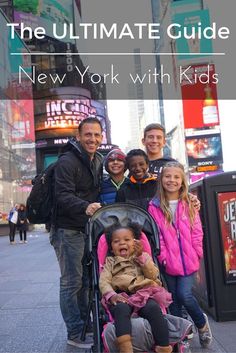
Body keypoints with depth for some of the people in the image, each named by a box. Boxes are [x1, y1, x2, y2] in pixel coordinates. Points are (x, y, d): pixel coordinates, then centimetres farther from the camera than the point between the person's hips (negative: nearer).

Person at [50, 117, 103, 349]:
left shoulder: (98, 161, 12)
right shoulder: (67, 162, -14)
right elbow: (63, 196, -25)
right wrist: (85, 207, -41)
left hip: (88, 228, 8)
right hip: (68, 230, -8)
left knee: (85, 280, 16)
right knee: (71, 282, -1)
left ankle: (86, 325, 30)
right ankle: (75, 334, 11)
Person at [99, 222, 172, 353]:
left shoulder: (143, 256, 25)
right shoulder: (110, 261, 23)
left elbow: (153, 275, 7)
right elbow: (104, 282, 6)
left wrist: (140, 256, -4)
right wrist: (111, 295, -17)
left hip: (144, 294, 1)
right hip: (121, 297, 0)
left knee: (154, 308, -32)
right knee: (121, 309, -35)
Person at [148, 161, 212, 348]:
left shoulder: (189, 203, 2)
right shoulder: (155, 206, -3)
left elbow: (197, 231, 4)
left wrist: (197, 253, -2)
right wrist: (162, 255, -10)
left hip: (188, 259, 0)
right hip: (168, 261, 0)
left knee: (185, 295, -9)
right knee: (174, 298, 9)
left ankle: (202, 322, 21)